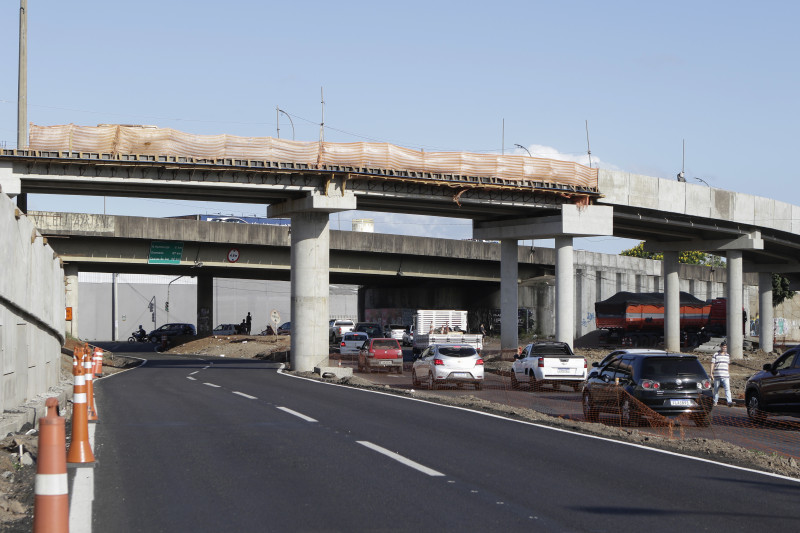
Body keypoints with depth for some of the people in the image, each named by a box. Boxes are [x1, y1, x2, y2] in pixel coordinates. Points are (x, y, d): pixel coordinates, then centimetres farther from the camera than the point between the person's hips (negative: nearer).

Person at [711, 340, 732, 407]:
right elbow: (712, 364, 0)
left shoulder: (727, 356, 15)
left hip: (725, 376, 2)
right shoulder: (715, 355, 1)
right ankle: (715, 402, 19)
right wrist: (711, 373, -6)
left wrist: (729, 374, 25)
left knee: (727, 389, -12)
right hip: (717, 376, -2)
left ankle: (729, 402, -22)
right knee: (716, 389, 7)